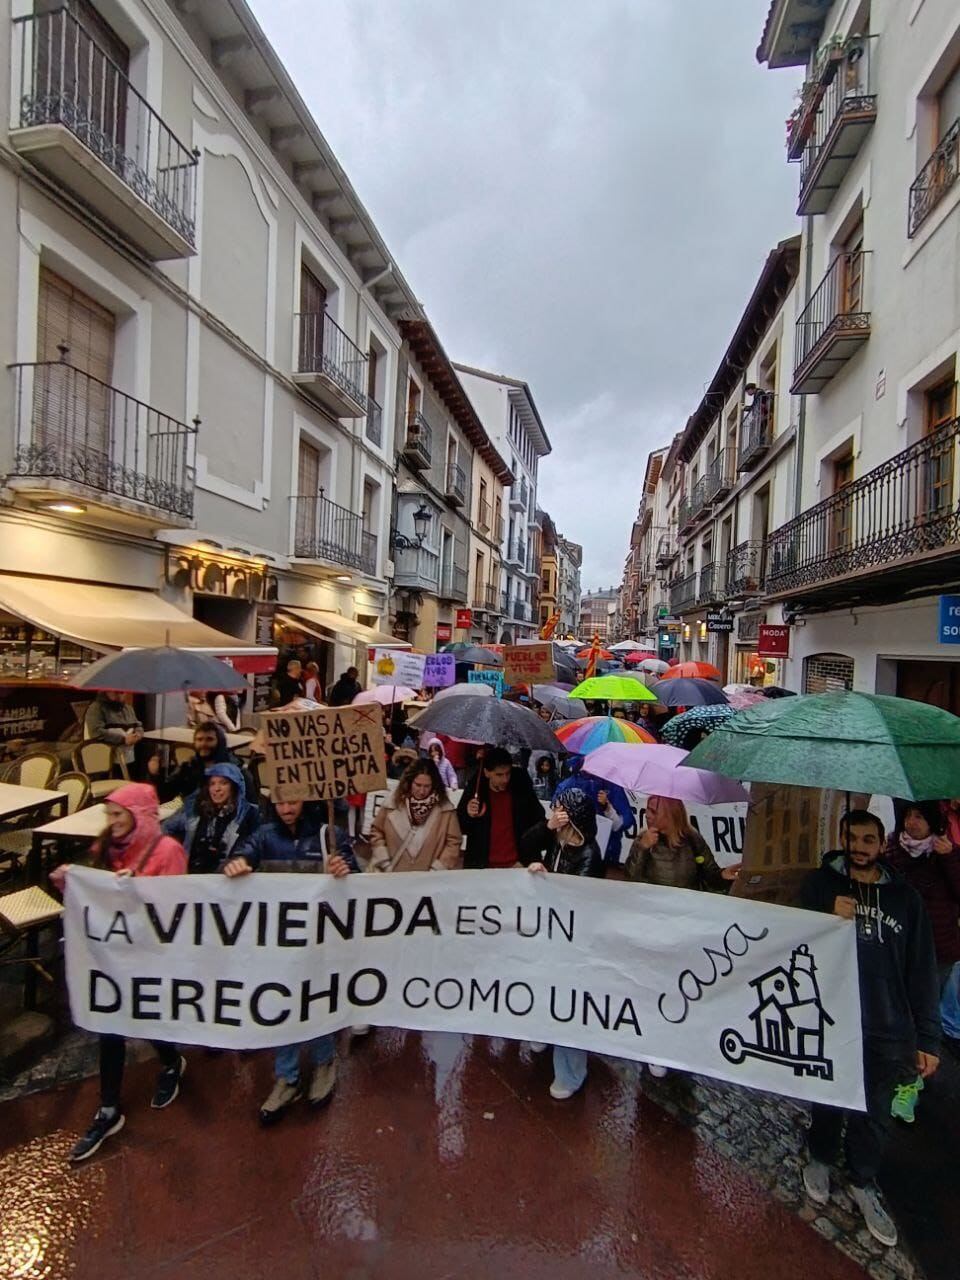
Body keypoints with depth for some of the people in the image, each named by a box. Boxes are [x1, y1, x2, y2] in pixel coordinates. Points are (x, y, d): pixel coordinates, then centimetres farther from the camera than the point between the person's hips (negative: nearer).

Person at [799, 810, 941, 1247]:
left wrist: (927, 1038, 2)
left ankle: (863, 1184, 38)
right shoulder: (820, 884, -4)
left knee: (875, 1114, 14)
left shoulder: (905, 897, 1)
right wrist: (829, 914, -21)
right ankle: (820, 1158, 44)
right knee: (828, 1101, 17)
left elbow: (922, 970, 3)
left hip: (888, 1030, 1)